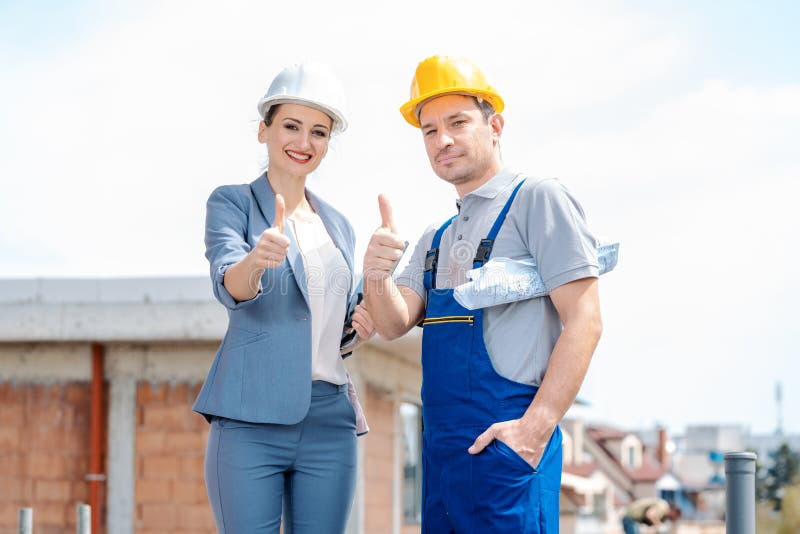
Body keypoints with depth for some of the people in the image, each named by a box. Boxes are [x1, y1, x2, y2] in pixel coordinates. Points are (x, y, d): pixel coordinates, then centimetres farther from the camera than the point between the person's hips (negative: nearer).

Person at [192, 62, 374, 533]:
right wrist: (256, 260, -38)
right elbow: (229, 285, -16)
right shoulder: (232, 203, 3)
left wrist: (362, 322, 4)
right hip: (251, 420, -5)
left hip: (330, 421, 5)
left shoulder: (339, 226, 19)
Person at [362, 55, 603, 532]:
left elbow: (583, 321, -12)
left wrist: (535, 427, -20)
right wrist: (376, 275, -15)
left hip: (505, 440, -8)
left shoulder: (537, 199, -5)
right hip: (441, 447, 8)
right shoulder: (437, 240, 19)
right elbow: (395, 324, 7)